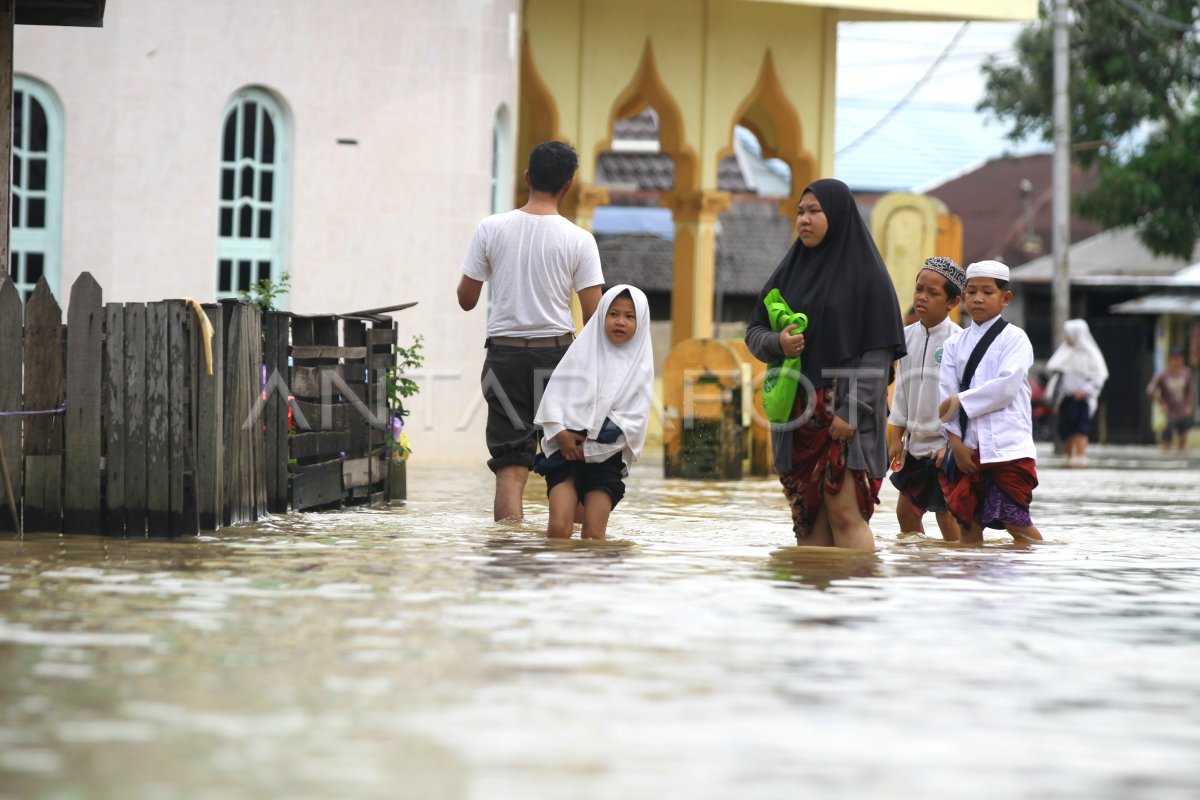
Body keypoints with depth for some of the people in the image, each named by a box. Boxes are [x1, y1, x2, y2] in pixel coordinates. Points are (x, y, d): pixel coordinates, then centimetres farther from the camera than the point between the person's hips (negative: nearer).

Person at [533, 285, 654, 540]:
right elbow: (554, 394, 4)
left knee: (594, 533, -10)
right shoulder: (583, 351, 7)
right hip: (566, 451, 0)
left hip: (606, 456, 0)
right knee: (559, 527, -16)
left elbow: (634, 421, -3)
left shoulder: (640, 366, 5)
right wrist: (561, 434, -10)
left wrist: (590, 447, -9)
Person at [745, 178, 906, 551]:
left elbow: (879, 349, -9)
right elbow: (754, 331, 15)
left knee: (844, 511, -13)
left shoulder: (865, 272, -4)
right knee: (807, 516, 4)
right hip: (796, 414, 6)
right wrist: (777, 342, -9)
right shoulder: (791, 270, 14)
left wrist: (851, 411, -17)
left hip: (845, 413, -6)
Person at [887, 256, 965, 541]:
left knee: (947, 513, -4)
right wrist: (897, 437, 11)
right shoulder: (908, 336, 6)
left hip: (946, 443, -7)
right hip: (915, 442, 7)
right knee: (906, 510, 9)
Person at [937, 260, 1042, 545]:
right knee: (969, 522, 3)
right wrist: (956, 441, -6)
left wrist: (960, 402, -9)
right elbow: (946, 394, 5)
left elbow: (1006, 387, -13)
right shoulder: (955, 344, 13)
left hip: (1007, 447, -4)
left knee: (1015, 521, -8)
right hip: (967, 447, 5)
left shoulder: (1014, 339, 0)